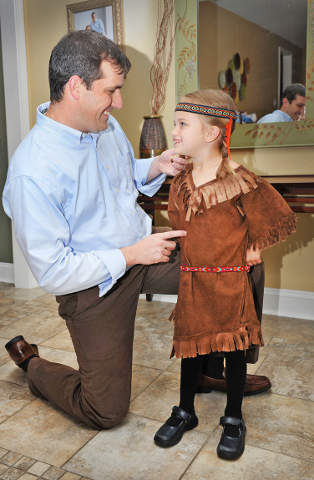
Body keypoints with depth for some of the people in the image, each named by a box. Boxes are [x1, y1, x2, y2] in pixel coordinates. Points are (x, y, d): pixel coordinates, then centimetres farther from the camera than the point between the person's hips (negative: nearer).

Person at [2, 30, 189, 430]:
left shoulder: (106, 125, -3)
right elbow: (53, 274, -25)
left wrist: (155, 167, -5)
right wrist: (131, 255, -24)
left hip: (143, 248, 7)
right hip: (94, 288, -6)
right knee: (106, 412, 5)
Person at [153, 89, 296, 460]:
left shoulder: (240, 181, -15)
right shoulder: (180, 183, 3)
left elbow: (277, 218, -6)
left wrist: (253, 248, -1)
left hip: (230, 282, -4)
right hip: (191, 280, 5)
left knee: (234, 348, 9)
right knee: (191, 345, 15)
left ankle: (233, 420, 29)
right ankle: (185, 412, 34)